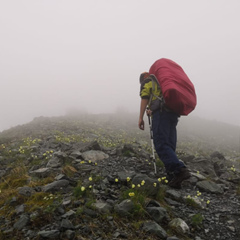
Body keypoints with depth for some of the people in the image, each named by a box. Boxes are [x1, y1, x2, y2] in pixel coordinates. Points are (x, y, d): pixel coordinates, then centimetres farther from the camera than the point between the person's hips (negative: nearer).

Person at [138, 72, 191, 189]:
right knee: (169, 146, 3)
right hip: (173, 113, 8)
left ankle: (180, 170, -32)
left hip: (161, 113, -8)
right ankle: (172, 180, -2)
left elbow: (144, 99, 0)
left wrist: (141, 118, -2)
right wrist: (152, 111, 33)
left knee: (161, 145, -16)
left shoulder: (146, 82, 14)